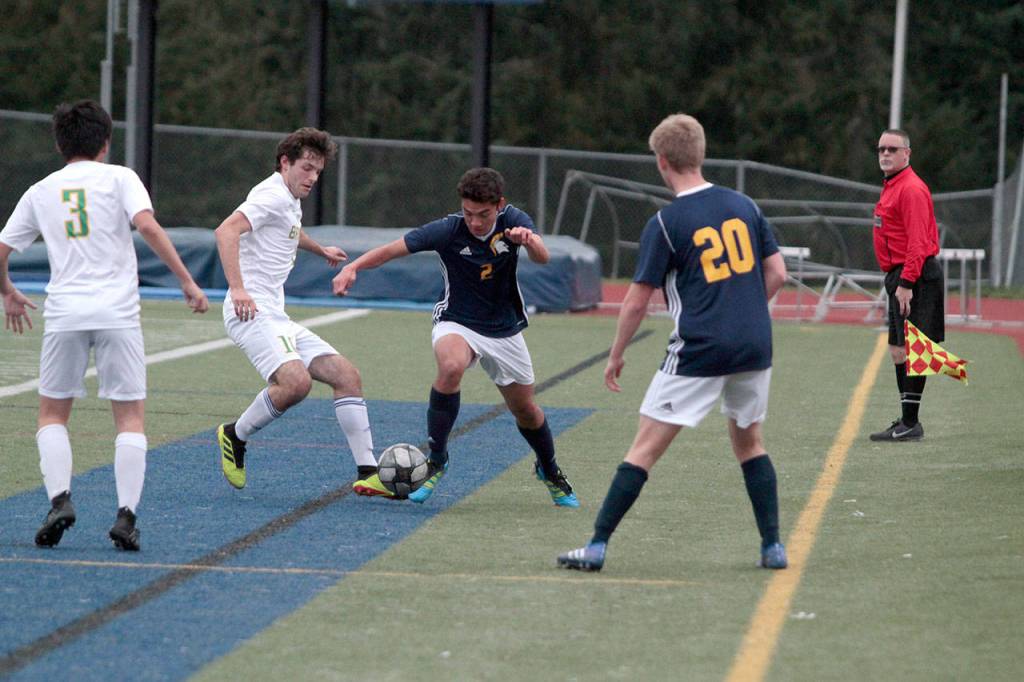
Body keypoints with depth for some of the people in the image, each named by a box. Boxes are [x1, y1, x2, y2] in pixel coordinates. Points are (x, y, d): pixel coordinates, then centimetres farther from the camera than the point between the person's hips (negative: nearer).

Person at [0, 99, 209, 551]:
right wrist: (187, 281, -9)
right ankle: (126, 514, -8)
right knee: (131, 416, 6)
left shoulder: (40, 192, 15)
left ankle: (59, 500, -7)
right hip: (117, 311, -2)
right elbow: (147, 225, -11)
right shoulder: (118, 178, 5)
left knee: (52, 413, 14)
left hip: (64, 313, 2)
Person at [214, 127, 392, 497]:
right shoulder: (272, 195, -10)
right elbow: (226, 230, -27)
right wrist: (237, 289, -36)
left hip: (276, 318, 10)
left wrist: (321, 250, 63)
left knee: (346, 374, 2)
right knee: (296, 380, -31)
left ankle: (367, 472, 0)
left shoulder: (290, 202, 21)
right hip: (252, 313, -10)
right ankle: (235, 437, -8)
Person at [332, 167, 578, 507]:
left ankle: (549, 471, 44)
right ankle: (436, 460, -22)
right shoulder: (448, 230, -21)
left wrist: (530, 240, -52)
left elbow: (543, 258, -29)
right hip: (457, 325, -3)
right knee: (451, 367, -36)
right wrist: (353, 267, -41)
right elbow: (392, 249, -25)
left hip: (505, 330, 3)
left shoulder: (514, 221, -15)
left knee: (526, 411, 12)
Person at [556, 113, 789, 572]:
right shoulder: (743, 206, 7)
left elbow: (636, 301, -5)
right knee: (749, 442, 22)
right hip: (755, 347, 5)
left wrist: (616, 356, 7)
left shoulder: (664, 224, -7)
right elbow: (776, 273, 8)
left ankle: (597, 546, -5)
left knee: (645, 448, -2)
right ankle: (773, 547, 17)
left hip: (699, 352, -5)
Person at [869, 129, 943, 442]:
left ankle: (910, 425, -10)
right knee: (898, 351, 12)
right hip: (899, 278, 11)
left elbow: (917, 241, -20)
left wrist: (906, 283, -24)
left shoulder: (911, 189, -14)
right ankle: (907, 422, 17)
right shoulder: (891, 187, 18)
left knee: (909, 350, -10)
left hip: (914, 277, -11)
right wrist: (896, 280, 18)